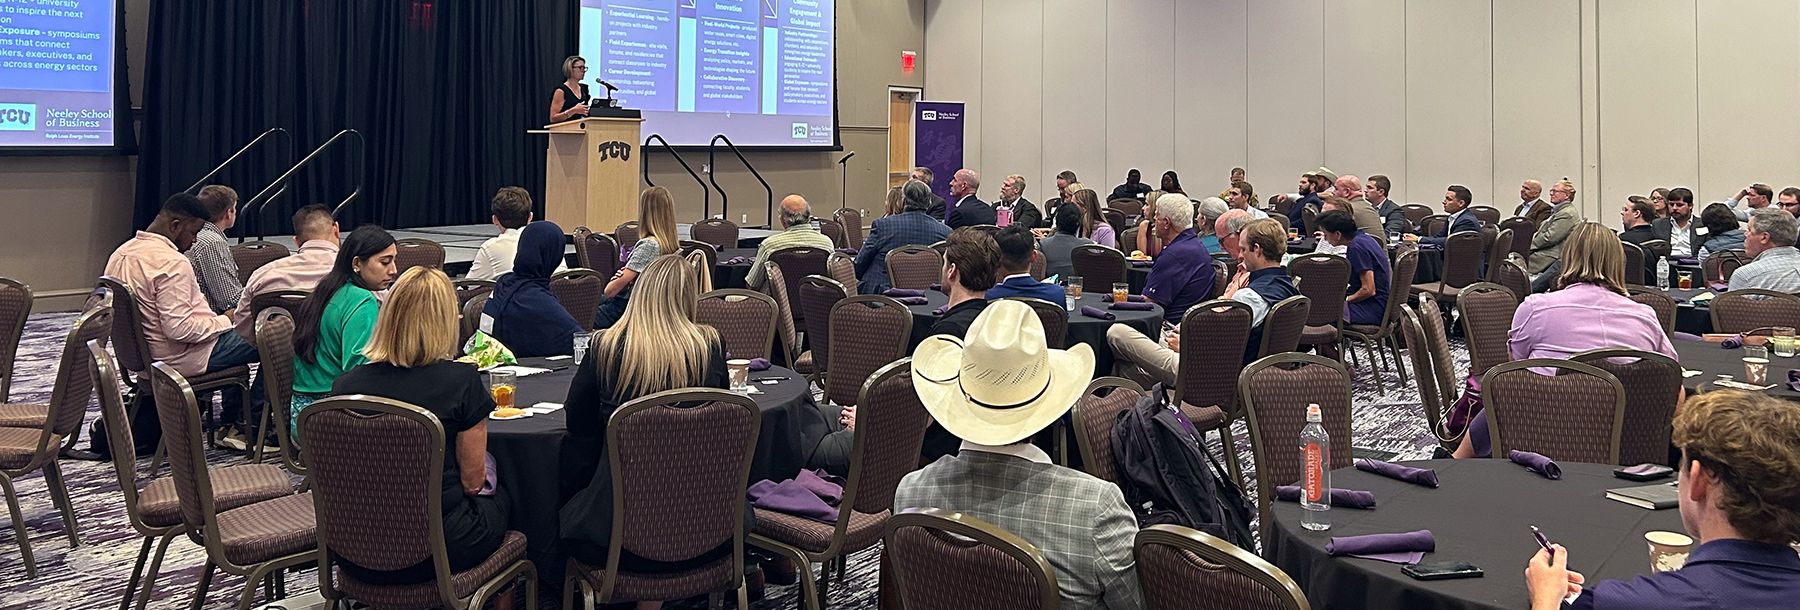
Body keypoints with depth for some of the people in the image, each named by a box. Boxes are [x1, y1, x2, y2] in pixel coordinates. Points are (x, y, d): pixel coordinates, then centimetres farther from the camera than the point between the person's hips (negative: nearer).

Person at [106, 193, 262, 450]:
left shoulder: (120, 255, 5)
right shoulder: (172, 263, -25)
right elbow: (178, 329, -30)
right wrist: (224, 321, -15)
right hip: (181, 359, -10)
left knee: (235, 341, 31)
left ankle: (228, 424, 28)